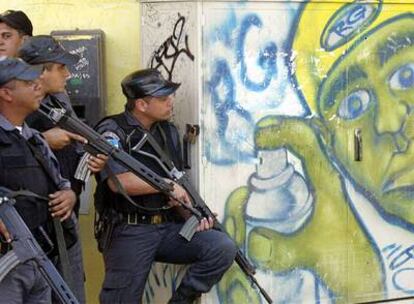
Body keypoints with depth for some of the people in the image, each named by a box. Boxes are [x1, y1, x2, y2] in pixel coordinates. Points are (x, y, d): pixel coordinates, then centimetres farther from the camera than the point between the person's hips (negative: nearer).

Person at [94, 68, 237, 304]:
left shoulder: (168, 132, 13)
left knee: (224, 248, -13)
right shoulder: (112, 132, -8)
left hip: (168, 228, 5)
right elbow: (118, 181, -23)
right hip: (129, 232, -5)